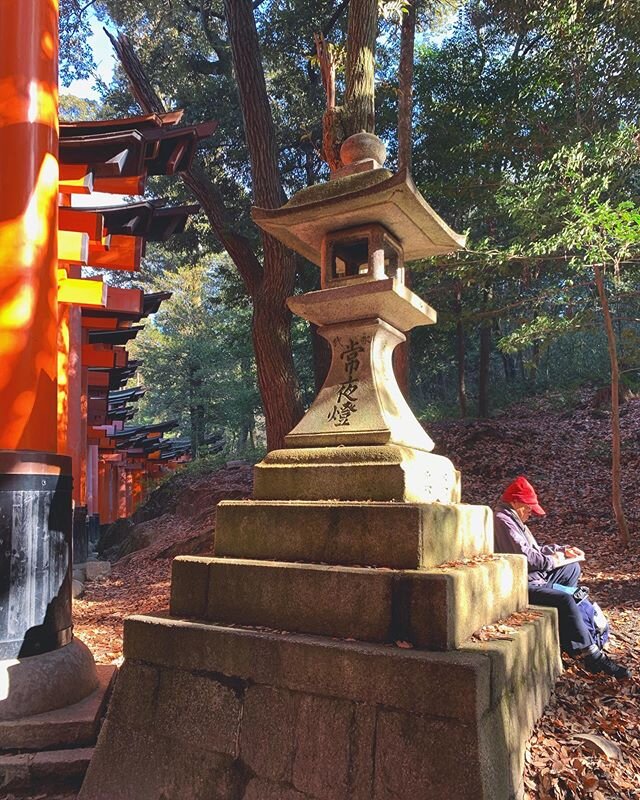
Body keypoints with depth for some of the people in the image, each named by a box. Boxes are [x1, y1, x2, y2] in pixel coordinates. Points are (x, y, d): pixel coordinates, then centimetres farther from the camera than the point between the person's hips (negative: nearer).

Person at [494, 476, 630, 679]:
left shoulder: (511, 519, 17)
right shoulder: (502, 521, -18)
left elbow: (534, 550, 22)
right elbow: (528, 558, -25)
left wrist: (563, 550, 9)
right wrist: (555, 560, -10)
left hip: (532, 577, 12)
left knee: (572, 568, 22)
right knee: (565, 600, -28)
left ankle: (563, 632, 18)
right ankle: (592, 656, -18)